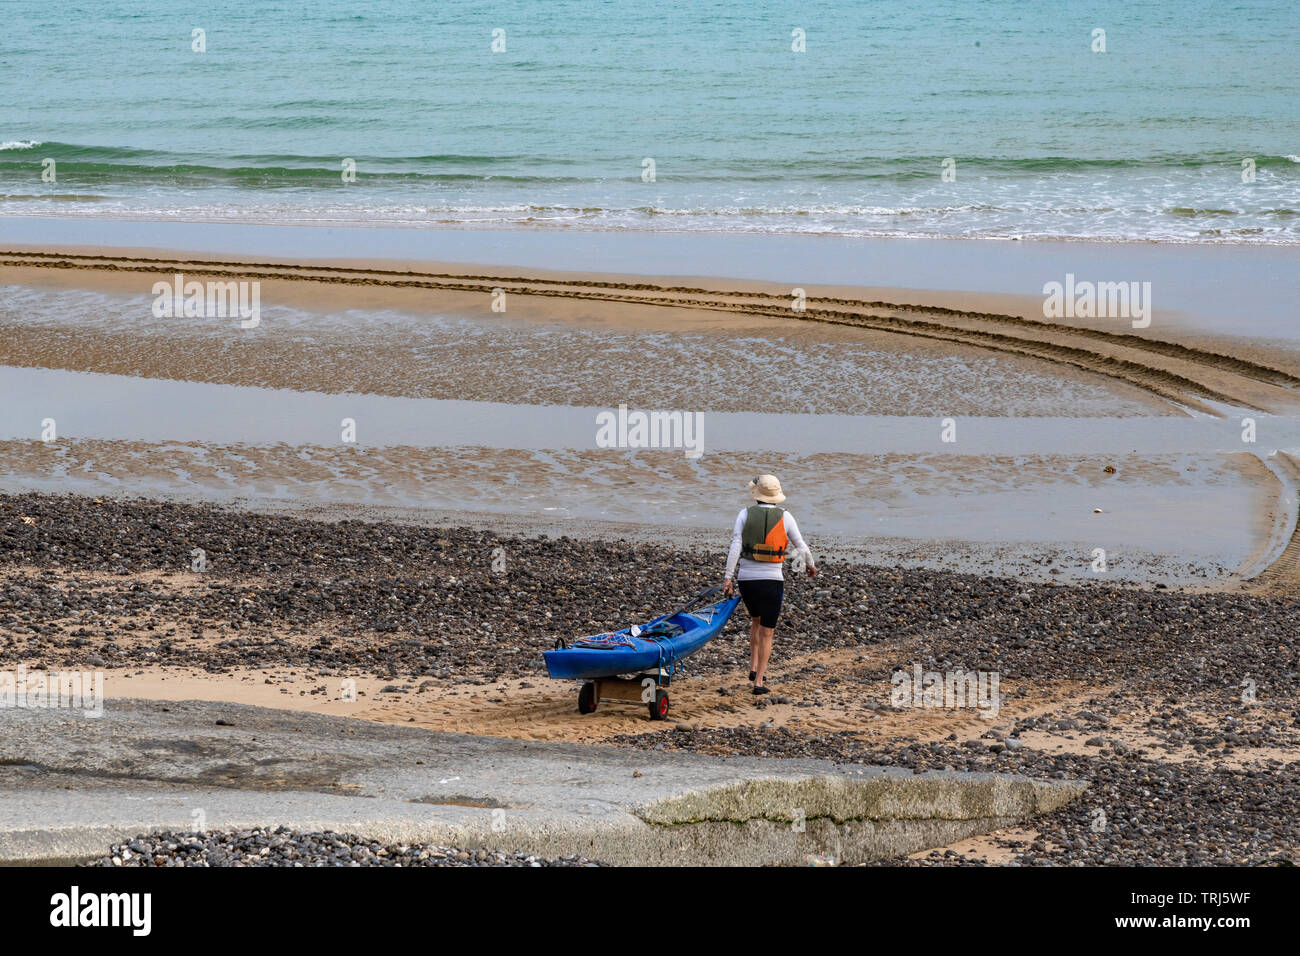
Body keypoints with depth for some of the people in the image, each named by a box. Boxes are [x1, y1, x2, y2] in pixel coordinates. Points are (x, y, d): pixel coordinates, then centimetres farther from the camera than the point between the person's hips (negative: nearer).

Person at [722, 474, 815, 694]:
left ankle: (754, 667, 22)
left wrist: (728, 578, -10)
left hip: (746, 579, 2)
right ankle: (758, 681, 0)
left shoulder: (745, 514, -2)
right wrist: (811, 565, 26)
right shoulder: (784, 517, -2)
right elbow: (801, 546, 6)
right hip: (772, 581, -2)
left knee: (756, 621, 28)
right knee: (767, 633, 5)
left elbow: (735, 547, -9)